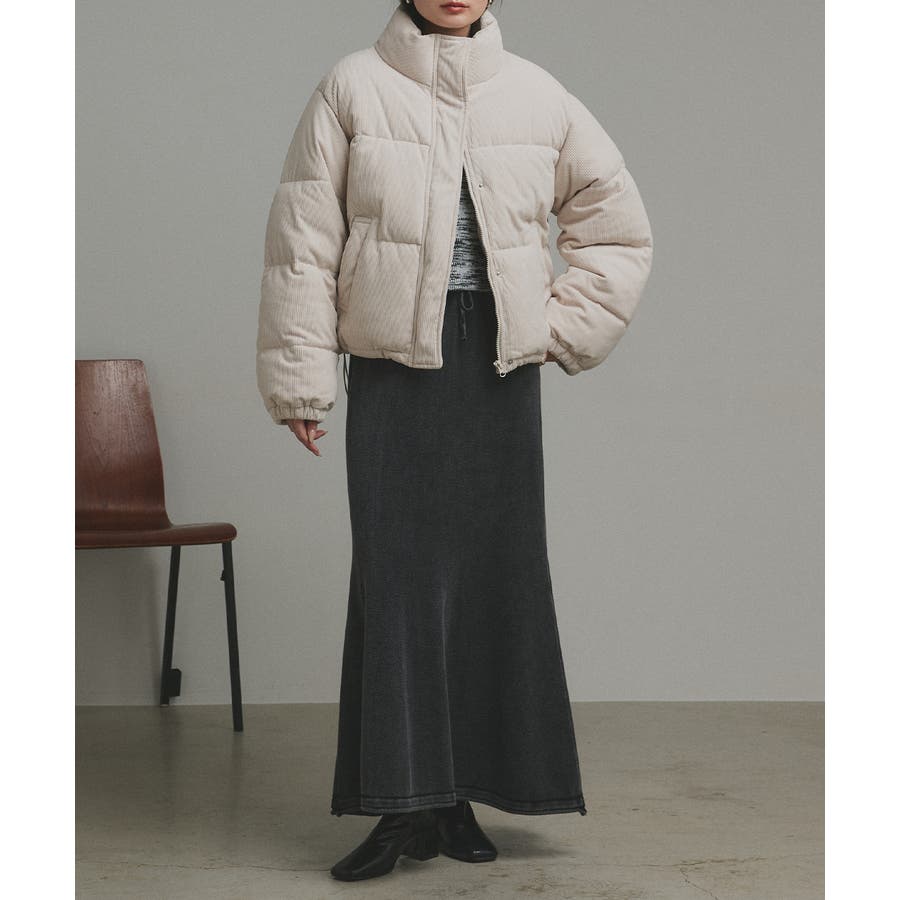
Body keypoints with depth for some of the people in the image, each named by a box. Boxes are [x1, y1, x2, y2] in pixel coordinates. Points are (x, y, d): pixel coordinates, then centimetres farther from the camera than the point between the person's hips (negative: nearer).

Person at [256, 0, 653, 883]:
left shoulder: (535, 97, 7)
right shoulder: (353, 88, 1)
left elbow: (617, 224, 15)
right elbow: (303, 242, 0)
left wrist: (564, 329, 5)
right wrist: (299, 379, -2)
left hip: (500, 365, 3)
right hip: (394, 363, -2)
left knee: (497, 571, 3)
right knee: (400, 571, -6)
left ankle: (461, 793, 13)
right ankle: (408, 804, -2)